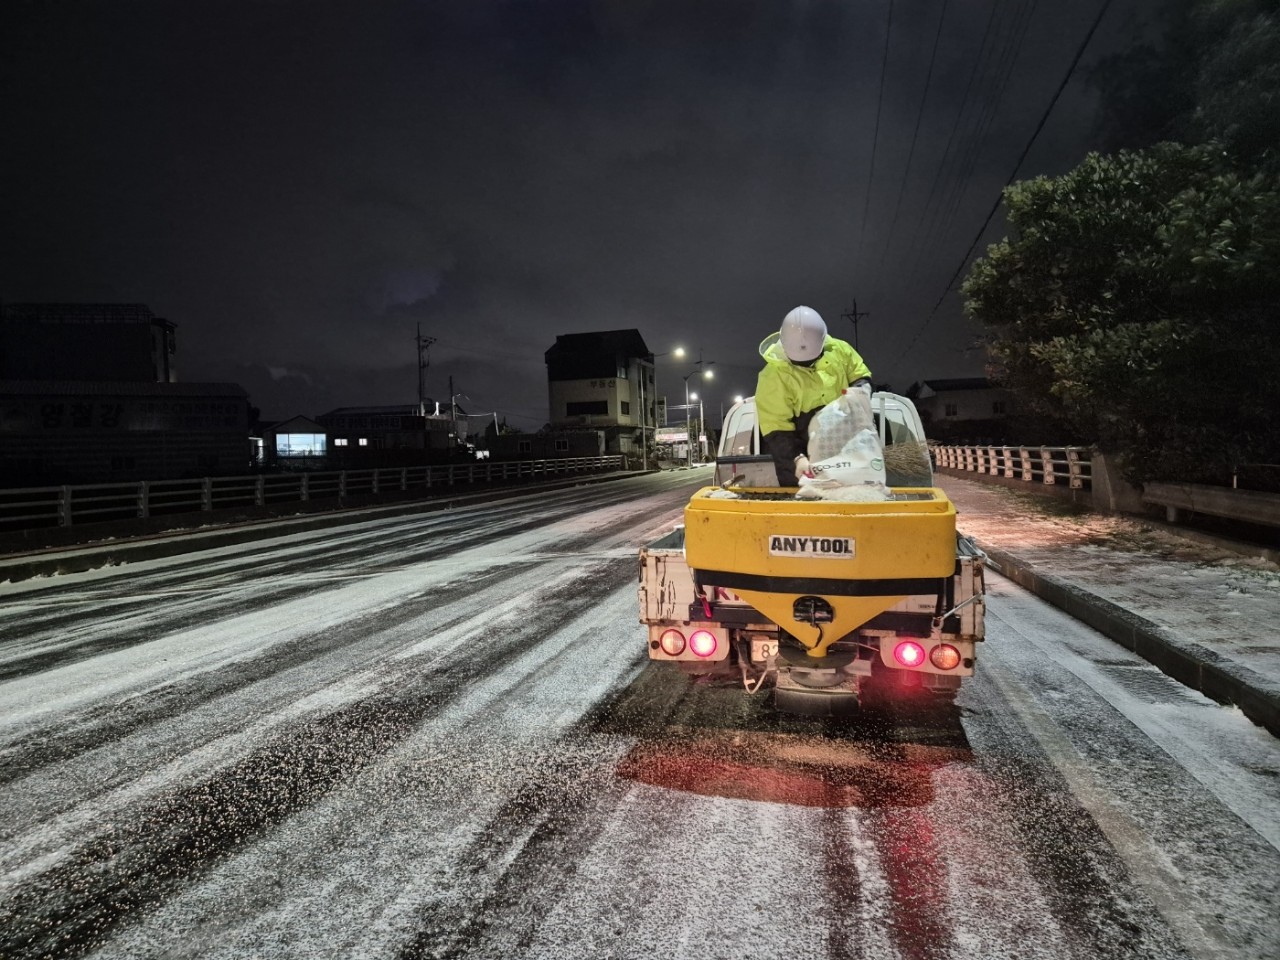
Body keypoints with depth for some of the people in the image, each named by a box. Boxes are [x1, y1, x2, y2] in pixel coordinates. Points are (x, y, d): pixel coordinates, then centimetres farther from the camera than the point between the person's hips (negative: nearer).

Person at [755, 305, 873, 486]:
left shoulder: (838, 350, -6)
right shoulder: (773, 376, -20)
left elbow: (862, 377, 11)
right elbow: (775, 430, -20)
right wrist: (796, 458, -34)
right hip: (798, 453, -4)